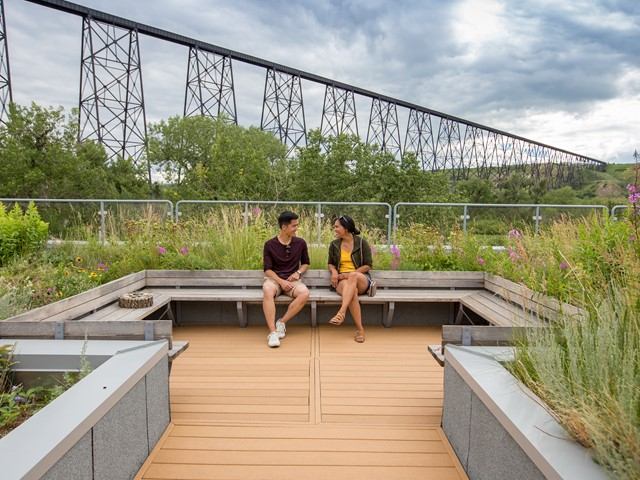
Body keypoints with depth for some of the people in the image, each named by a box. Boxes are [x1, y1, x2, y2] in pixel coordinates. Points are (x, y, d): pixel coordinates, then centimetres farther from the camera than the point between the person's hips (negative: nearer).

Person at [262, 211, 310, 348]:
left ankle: (282, 322, -18)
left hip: (292, 279, 2)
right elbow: (267, 269, -1)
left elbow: (306, 263, 18)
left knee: (304, 293, -32)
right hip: (274, 278, -2)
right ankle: (272, 332, -36)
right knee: (267, 292, -38)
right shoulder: (270, 244, -2)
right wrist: (280, 281, -17)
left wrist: (298, 272, -3)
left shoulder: (300, 243, 5)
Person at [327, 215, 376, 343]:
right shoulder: (334, 245, 11)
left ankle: (341, 312, -49)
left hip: (361, 278, -1)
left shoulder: (361, 243, 2)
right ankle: (360, 328, -36)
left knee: (353, 277, -40)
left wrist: (350, 274, -12)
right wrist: (334, 271, -2)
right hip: (342, 280, 1)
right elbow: (331, 263, 23)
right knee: (352, 291, -37)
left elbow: (368, 265, 0)